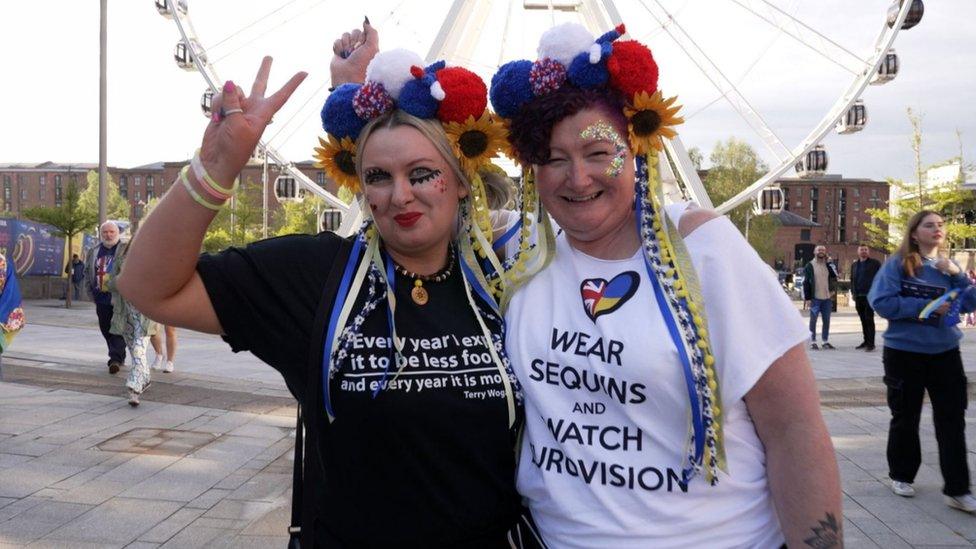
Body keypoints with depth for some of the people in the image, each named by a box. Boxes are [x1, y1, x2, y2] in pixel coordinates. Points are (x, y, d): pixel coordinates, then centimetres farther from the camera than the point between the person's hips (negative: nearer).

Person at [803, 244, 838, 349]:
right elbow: (806, 283, -5)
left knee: (826, 320, 9)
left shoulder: (828, 264, 11)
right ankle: (812, 342, 5)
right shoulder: (809, 266, -2)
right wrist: (807, 298, -11)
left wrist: (829, 263, -8)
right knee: (813, 320, -1)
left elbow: (835, 275, -5)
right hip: (815, 298, -4)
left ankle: (825, 341, 18)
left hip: (827, 298, 4)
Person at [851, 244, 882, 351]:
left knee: (869, 319, -9)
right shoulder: (854, 265, 17)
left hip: (870, 296, -6)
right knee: (863, 320, 10)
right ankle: (866, 340, 17)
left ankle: (871, 343, -6)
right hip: (858, 297, 6)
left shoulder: (875, 263, 1)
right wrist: (853, 292, 12)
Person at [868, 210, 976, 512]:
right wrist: (927, 306, -20)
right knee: (905, 418, 10)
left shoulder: (948, 266, 8)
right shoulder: (898, 263, -7)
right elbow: (881, 302, -17)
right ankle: (901, 476, 28)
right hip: (905, 352, -4)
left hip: (945, 353, 4)